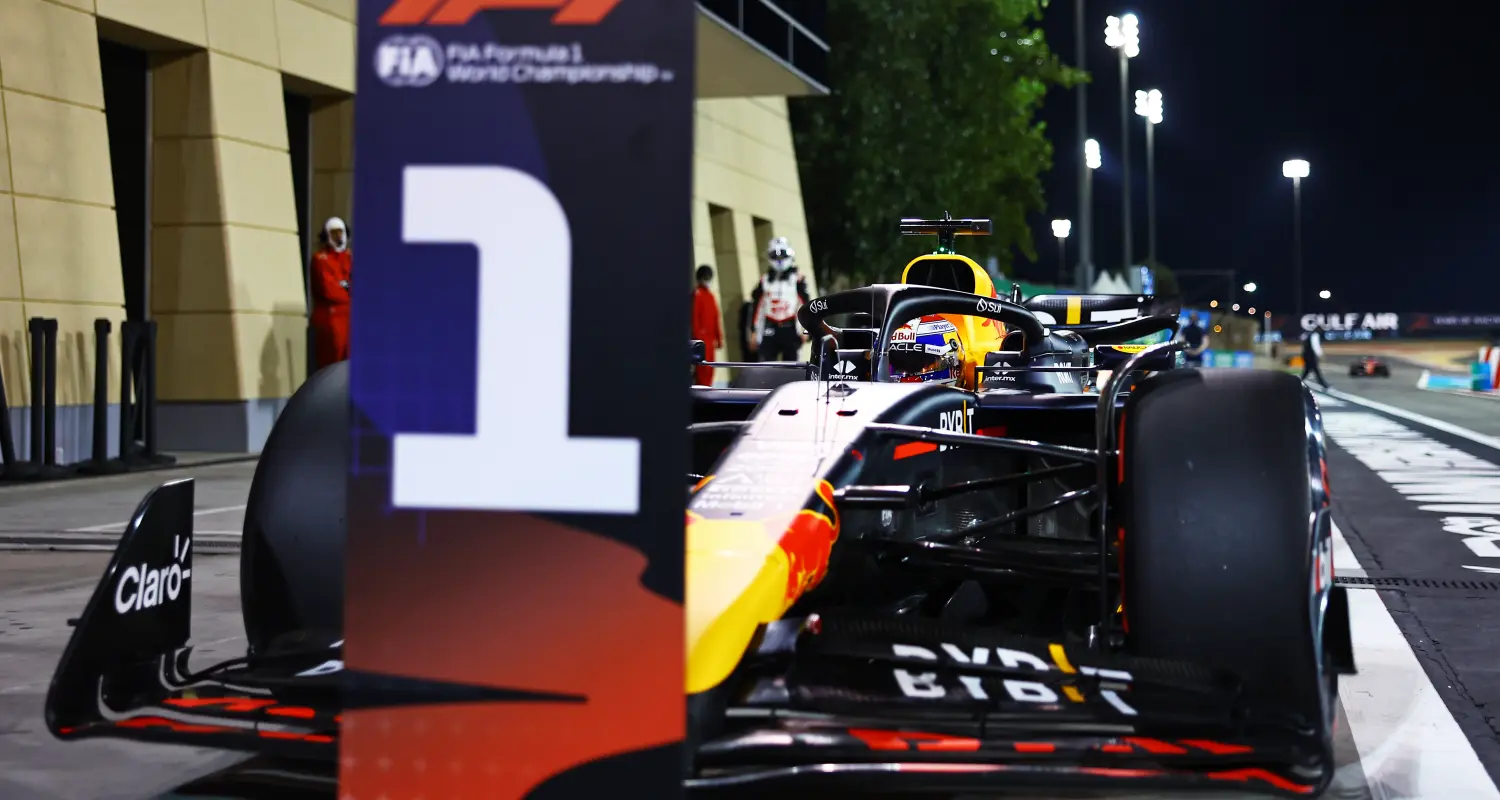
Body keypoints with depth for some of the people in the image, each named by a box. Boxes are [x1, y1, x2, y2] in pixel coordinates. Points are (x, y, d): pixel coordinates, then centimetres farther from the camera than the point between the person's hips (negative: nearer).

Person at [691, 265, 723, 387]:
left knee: (709, 369, 10)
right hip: (702, 338, -9)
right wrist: (697, 337, -20)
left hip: (710, 338, 9)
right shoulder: (697, 294, -9)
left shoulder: (710, 295, 18)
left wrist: (719, 338, 18)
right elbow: (694, 317, -16)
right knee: (703, 368, -12)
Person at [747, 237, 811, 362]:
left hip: (790, 331, -1)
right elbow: (756, 308, 11)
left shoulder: (797, 281, 2)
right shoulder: (764, 282, 10)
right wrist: (754, 332, 8)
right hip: (769, 332, 1)